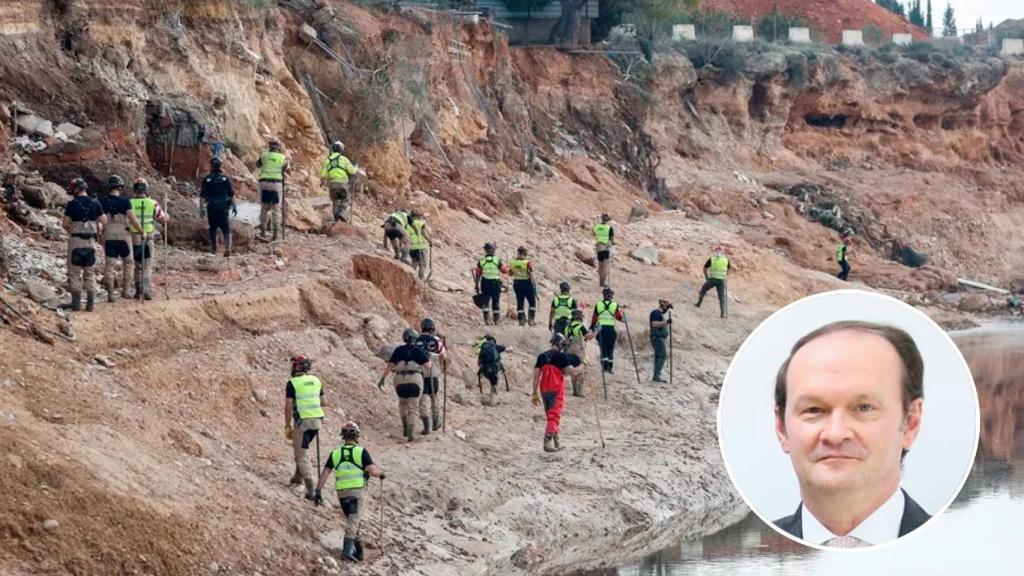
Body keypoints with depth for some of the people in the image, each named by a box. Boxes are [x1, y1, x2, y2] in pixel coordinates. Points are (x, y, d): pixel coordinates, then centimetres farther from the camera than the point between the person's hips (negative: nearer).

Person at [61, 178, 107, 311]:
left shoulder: (72, 204, -9)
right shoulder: (95, 203, 1)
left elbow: (65, 224, -8)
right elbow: (104, 221, 3)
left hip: (76, 240, -4)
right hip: (91, 240, 4)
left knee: (74, 271, 3)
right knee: (90, 272, 10)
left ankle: (76, 302, 0)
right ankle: (91, 303, 8)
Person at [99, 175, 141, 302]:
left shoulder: (102, 202, -2)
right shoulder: (125, 201, -9)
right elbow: (133, 219, -12)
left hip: (108, 237, 2)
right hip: (123, 236, -2)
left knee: (109, 264, 5)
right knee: (128, 263, 15)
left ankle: (111, 293, 2)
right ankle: (125, 290, 11)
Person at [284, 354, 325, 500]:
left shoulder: (292, 383, -7)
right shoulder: (316, 380, 9)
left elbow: (288, 406, -10)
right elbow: (323, 403, 14)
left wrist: (287, 426, -4)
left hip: (302, 421, -5)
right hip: (317, 420, 6)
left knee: (301, 455, 1)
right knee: (299, 447, 28)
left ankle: (310, 490, -4)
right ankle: (298, 475, 26)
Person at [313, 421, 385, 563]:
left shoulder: (335, 453, 5)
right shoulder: (361, 452, -5)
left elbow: (325, 473, 2)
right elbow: (373, 471, -13)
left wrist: (318, 491, 6)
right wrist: (381, 473, 9)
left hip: (341, 492, 4)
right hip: (356, 491, -4)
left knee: (351, 519, 18)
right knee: (353, 519, -5)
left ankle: (358, 550, 24)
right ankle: (348, 548, -21)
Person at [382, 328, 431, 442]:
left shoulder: (398, 350, 7)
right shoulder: (419, 350, 3)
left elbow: (390, 366, 6)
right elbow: (428, 365, 3)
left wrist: (383, 377, 15)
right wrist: (429, 358, 23)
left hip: (400, 380, 2)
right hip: (415, 380, -2)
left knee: (402, 403, 26)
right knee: (412, 408, 2)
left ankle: (405, 427, 20)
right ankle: (410, 433, -11)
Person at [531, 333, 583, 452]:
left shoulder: (542, 356, 8)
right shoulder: (561, 356, -9)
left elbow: (536, 376, 6)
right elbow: (572, 372, -12)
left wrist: (535, 393, 9)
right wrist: (580, 369, 9)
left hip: (544, 390, 6)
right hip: (557, 390, -6)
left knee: (550, 415, 18)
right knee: (554, 416, -5)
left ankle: (556, 442, 27)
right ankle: (548, 442, -19)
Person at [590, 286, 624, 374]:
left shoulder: (598, 305, -1)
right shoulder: (615, 305, -4)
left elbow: (594, 318, 4)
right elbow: (619, 318, 2)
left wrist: (592, 327, 17)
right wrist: (621, 311, 21)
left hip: (601, 328, 0)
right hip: (611, 329, 0)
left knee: (603, 348, 3)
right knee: (610, 348, 10)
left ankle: (604, 366, -8)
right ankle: (610, 366, 9)